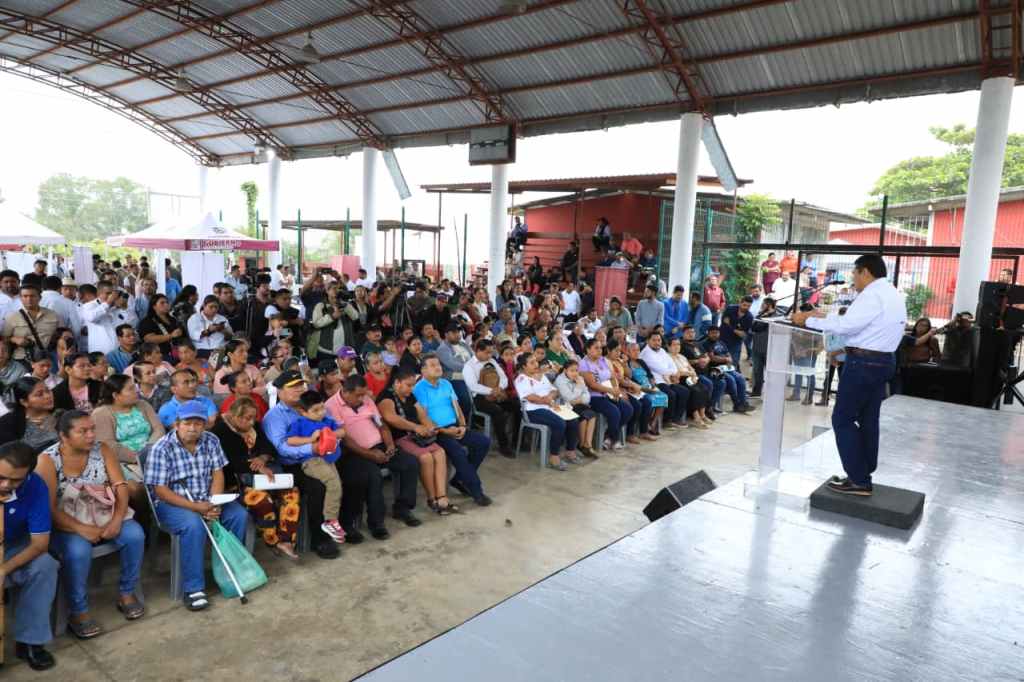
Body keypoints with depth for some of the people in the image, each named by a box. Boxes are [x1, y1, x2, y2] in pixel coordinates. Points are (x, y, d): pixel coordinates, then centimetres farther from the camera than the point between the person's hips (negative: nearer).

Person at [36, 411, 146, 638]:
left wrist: (117, 519, -20)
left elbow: (121, 485, -5)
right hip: (66, 524, -3)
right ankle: (78, 613, -12)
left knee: (135, 534, -22)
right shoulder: (48, 460, -12)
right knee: (78, 550, -33)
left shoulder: (102, 449, -2)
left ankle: (126, 593, 0)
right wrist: (81, 529, -26)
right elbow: (49, 508, -17)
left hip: (104, 516, 4)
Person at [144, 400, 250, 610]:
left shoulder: (211, 441, 1)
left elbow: (218, 474, 0)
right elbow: (160, 490, -17)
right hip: (171, 503, -5)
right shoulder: (162, 449, -14)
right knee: (194, 525, -34)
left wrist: (214, 503, -18)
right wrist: (194, 506, -26)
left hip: (206, 500, 5)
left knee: (239, 515, -17)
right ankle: (193, 588, -22)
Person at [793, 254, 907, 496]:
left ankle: (858, 480, -3)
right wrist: (824, 315, 16)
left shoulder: (872, 295, -15)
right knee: (868, 420, 13)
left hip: (865, 362, -10)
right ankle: (863, 476, 20)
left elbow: (846, 326, -22)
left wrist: (808, 320, -15)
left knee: (842, 419, -4)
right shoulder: (892, 294, 18)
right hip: (883, 361, 10)